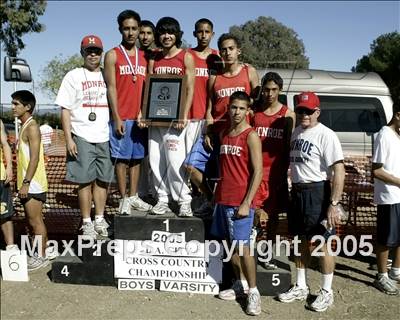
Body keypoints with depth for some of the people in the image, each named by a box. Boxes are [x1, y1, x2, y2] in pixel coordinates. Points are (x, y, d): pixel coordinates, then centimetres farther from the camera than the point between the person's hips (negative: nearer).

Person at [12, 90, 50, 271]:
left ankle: (41, 256, 7)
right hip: (27, 183, 10)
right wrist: (23, 183, 20)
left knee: (35, 221, -2)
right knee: (32, 220, 15)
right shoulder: (24, 126, 16)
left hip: (32, 183, -10)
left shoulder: (31, 127, -13)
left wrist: (26, 182, -22)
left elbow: (34, 157, -20)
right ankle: (40, 252, 24)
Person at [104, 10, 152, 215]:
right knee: (121, 158, -1)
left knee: (137, 158, 9)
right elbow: (111, 88, -5)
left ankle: (133, 197, 18)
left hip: (140, 117, 4)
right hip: (121, 118, -4)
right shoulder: (112, 55, 1)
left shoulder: (145, 57, 13)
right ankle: (124, 199, 7)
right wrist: (117, 118, -13)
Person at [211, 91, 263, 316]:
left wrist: (246, 203, -18)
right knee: (230, 243, 12)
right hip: (223, 199, 7)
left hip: (240, 201, -7)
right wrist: (218, 194, 14)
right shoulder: (223, 134, 12)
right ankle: (241, 284, 26)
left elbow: (258, 172, -13)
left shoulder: (251, 136, -9)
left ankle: (253, 292, 5)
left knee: (242, 246, -6)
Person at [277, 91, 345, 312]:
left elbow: (339, 171, -17)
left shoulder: (325, 135, -12)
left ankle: (326, 292, 16)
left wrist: (333, 204, -22)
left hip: (317, 191, -7)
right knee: (302, 241, 15)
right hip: (297, 191, 7)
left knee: (322, 243, 1)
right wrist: (293, 190, 12)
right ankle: (300, 287, 29)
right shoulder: (296, 132, 11)